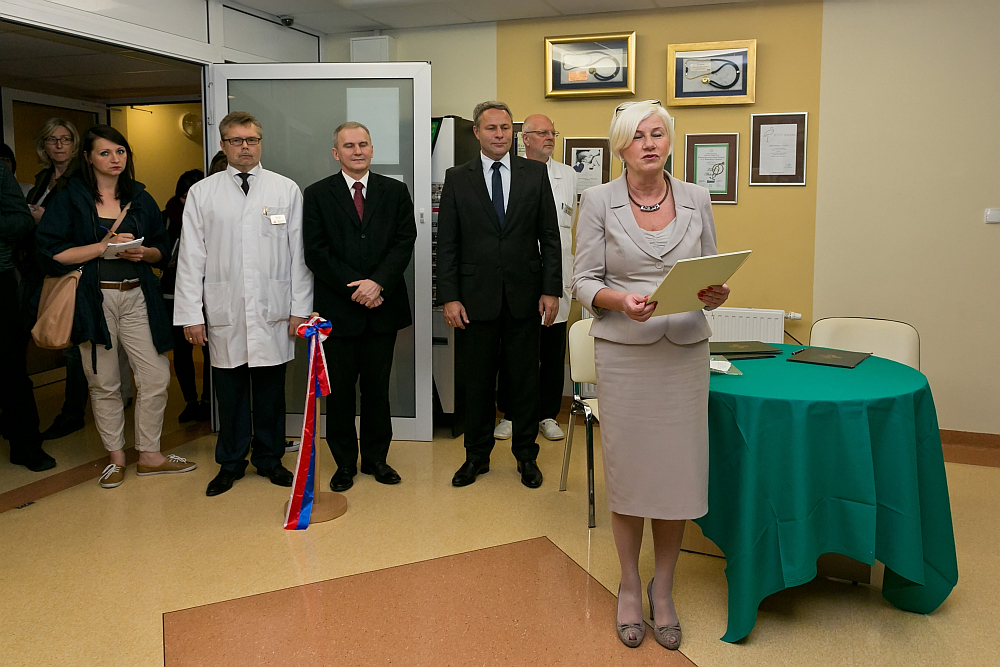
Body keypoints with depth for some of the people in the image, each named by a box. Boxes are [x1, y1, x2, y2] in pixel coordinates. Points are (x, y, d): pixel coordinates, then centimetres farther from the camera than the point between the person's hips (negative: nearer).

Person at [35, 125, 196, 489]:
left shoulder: (140, 198, 13)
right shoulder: (69, 198, 2)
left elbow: (162, 250, 16)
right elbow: (51, 253, -7)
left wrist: (142, 252, -6)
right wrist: (103, 246, -13)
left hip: (137, 298, 3)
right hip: (94, 300, -3)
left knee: (156, 377, -2)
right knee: (104, 383, 4)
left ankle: (149, 455, 15)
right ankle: (116, 457, 21)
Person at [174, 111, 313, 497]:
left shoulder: (287, 190, 5)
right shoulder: (201, 194, 6)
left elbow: (299, 253, 3)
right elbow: (191, 258, 4)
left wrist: (300, 308, -1)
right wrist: (192, 314, -1)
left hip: (273, 312, 0)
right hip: (224, 313, 0)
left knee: (270, 389, 7)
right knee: (229, 390, 7)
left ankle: (269, 458, 24)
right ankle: (230, 463, 23)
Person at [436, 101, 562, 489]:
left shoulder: (536, 173, 5)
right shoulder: (457, 179, 4)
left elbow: (549, 236, 3)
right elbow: (447, 244, 2)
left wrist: (551, 290, -3)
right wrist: (449, 297, -5)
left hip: (525, 294, 1)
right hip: (478, 296, 0)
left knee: (525, 377, 8)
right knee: (479, 379, 8)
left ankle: (526, 455, 22)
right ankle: (477, 456, 23)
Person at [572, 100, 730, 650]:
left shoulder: (696, 200, 7)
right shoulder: (598, 201, 0)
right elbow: (583, 281, -3)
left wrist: (715, 295, -11)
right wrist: (621, 302, -22)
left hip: (685, 350, 2)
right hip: (623, 351, -2)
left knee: (677, 470, 4)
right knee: (627, 469, 6)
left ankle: (663, 590, 24)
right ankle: (629, 587, 27)